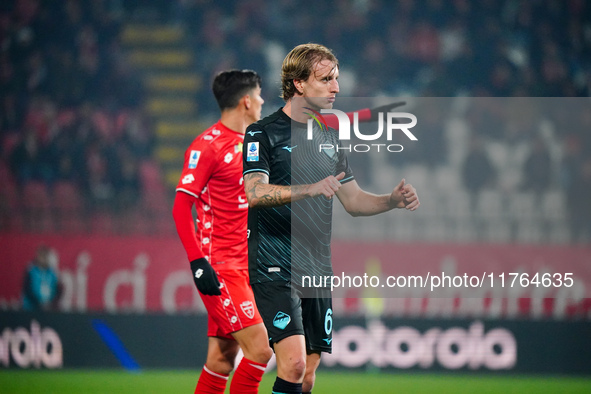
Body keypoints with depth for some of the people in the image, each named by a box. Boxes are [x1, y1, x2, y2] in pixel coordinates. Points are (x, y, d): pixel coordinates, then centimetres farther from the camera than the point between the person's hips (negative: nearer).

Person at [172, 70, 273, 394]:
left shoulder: (246, 143, 16)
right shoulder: (207, 146, -11)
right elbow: (181, 206, -14)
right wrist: (198, 262, -22)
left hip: (241, 267, 9)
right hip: (219, 267, -8)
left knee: (222, 359, 6)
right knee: (259, 348, -15)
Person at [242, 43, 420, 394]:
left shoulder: (330, 137, 16)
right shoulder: (262, 133, -5)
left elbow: (353, 200, 21)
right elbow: (254, 192, -20)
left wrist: (394, 200, 1)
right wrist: (310, 189, -34)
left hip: (318, 271, 7)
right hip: (275, 269, -7)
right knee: (293, 362, -21)